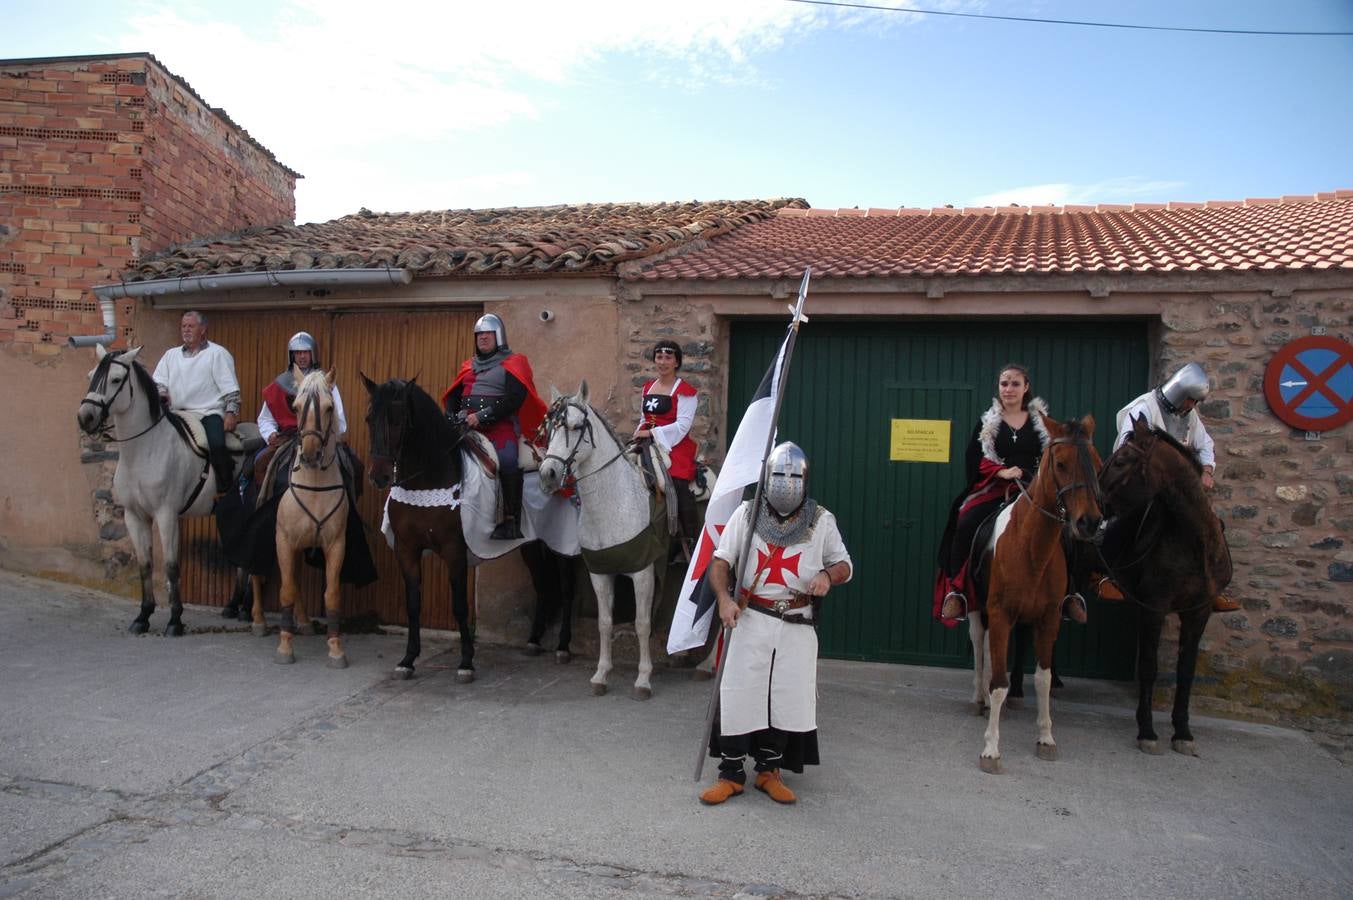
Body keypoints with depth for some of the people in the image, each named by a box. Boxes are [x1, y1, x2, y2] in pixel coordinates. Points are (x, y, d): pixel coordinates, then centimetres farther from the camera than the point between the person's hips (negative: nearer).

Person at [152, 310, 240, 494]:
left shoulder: (217, 353, 6)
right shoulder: (171, 355, 21)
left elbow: (230, 387, -1)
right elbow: (159, 381, 22)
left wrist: (231, 412, -12)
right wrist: (161, 393, -1)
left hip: (208, 412, -6)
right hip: (177, 413, 6)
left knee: (217, 444, -30)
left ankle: (225, 488, -20)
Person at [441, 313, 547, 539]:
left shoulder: (513, 363, 6)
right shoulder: (468, 366, 24)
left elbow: (513, 400, -8)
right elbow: (452, 396, 18)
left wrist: (482, 416, -16)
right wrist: (452, 418, -3)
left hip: (500, 424, -6)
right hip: (465, 425, 6)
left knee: (507, 459, -31)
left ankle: (512, 520, -25)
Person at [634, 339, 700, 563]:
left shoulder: (684, 391, -4)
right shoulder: (648, 387, 17)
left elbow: (682, 425, -13)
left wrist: (652, 433, -18)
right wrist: (639, 431, 5)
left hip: (674, 446, -6)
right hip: (649, 445, 6)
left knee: (679, 488, -17)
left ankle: (690, 542, -9)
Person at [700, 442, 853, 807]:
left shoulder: (821, 520, 3)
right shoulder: (747, 514, 2)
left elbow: (844, 564, 10)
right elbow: (720, 560, 1)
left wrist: (828, 575, -13)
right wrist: (724, 598, -16)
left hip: (797, 625, 1)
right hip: (751, 620, -1)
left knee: (789, 696, 4)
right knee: (739, 692, 0)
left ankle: (769, 770, 24)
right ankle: (731, 773, 14)